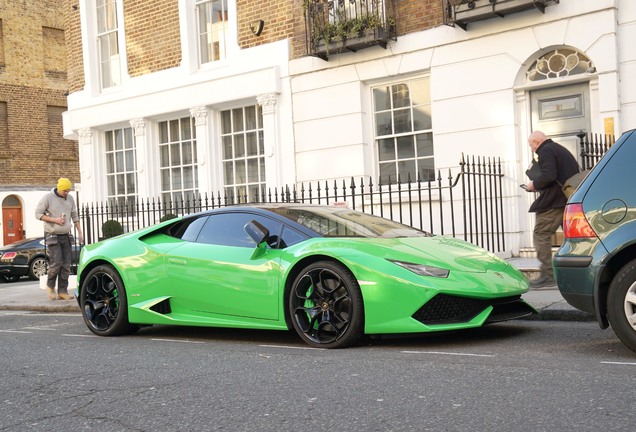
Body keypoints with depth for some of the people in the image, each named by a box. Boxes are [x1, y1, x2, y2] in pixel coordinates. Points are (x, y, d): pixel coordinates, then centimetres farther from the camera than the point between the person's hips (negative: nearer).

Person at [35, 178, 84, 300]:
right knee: (56, 263, -13)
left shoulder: (70, 199, 7)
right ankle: (50, 286, 12)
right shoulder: (48, 197, -7)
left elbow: (74, 216, 16)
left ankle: (63, 291, 5)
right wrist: (54, 220, -17)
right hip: (53, 236, -5)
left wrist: (79, 232, 11)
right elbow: (38, 213, -6)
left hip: (66, 236, 5)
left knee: (66, 265, 0)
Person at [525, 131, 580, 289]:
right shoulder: (561, 149, 24)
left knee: (540, 234, -6)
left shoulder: (546, 151, -7)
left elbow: (548, 176, -22)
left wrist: (534, 184, -3)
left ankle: (547, 274, -11)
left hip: (555, 202, -10)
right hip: (571, 199, 10)